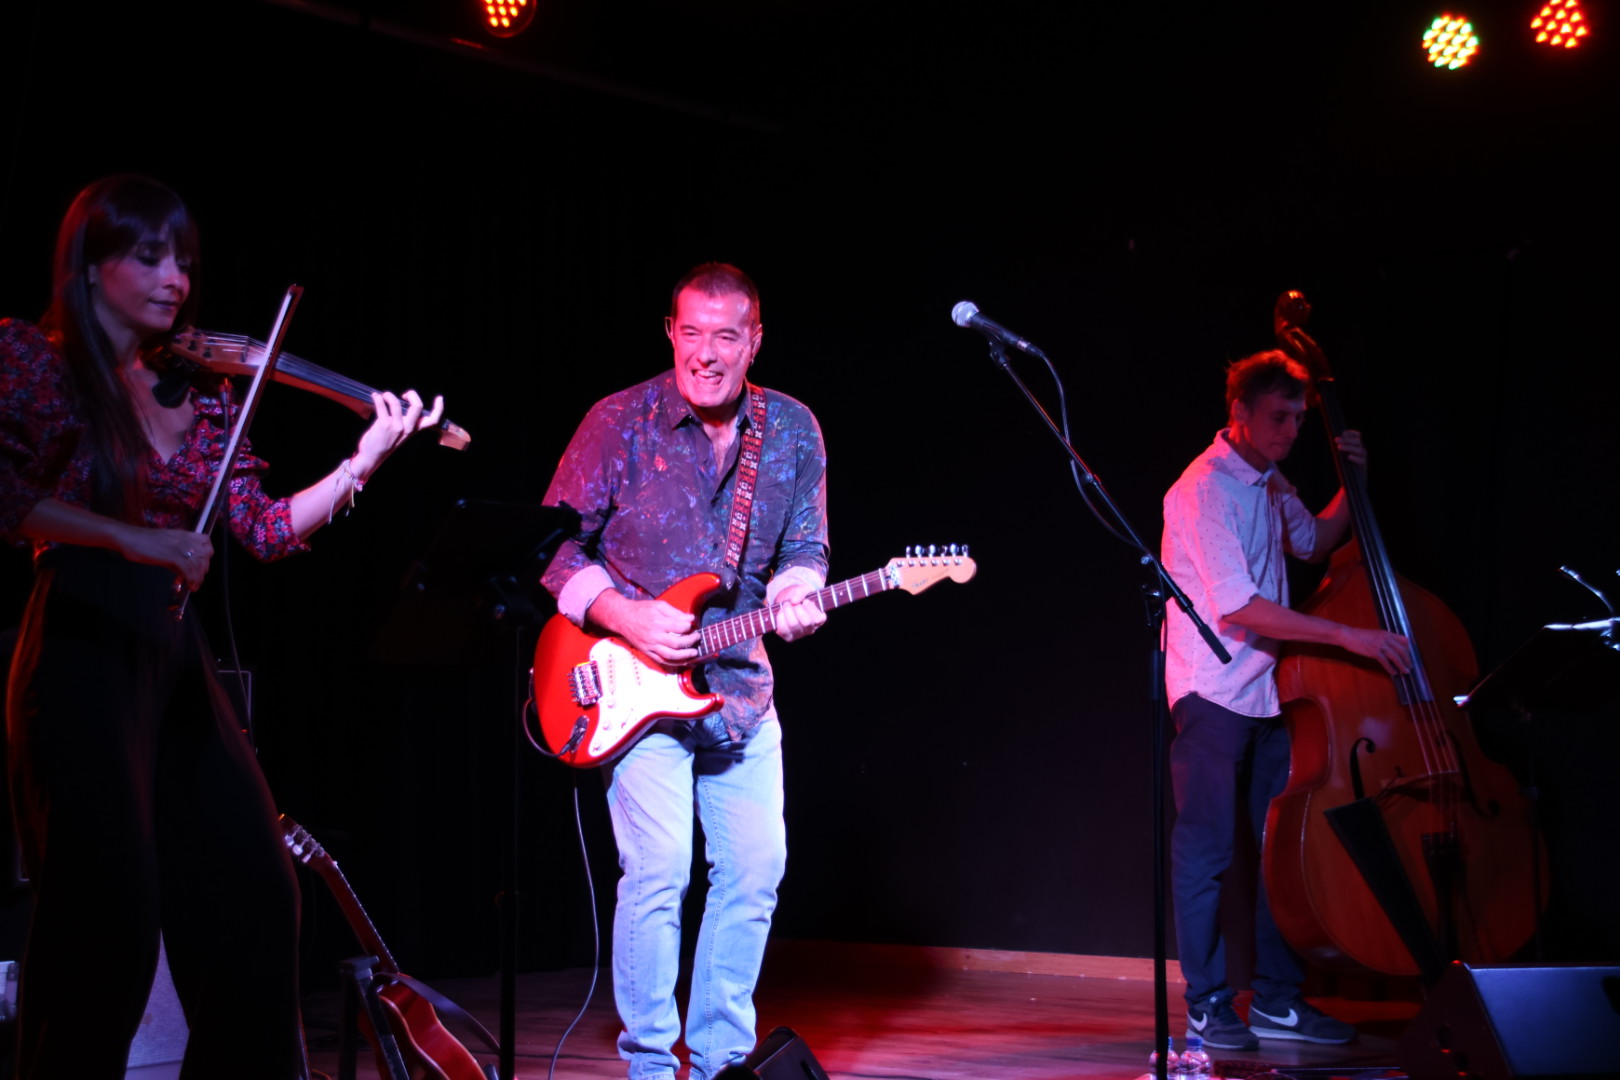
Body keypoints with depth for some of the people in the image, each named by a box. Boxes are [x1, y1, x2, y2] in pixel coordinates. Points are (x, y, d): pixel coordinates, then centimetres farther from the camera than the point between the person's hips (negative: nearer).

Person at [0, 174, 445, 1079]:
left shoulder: (199, 391, 13)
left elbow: (267, 530, 8)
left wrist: (366, 460, -3)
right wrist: (127, 536, -26)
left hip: (175, 660, 6)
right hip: (82, 654, -6)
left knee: (256, 900, 9)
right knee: (109, 917, -9)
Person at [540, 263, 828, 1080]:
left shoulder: (793, 432, 3)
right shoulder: (619, 424, -8)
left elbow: (806, 545, 8)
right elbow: (556, 547, -4)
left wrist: (795, 593, -15)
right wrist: (625, 617, -17)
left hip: (742, 687, 4)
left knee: (755, 871, 5)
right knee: (658, 870, -12)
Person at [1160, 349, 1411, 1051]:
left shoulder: (1269, 485, 12)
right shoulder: (1205, 489, -15)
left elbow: (1314, 542, 32)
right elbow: (1238, 608, -23)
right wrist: (1348, 636, -25)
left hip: (1268, 689, 9)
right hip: (1213, 692, -8)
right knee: (1207, 849, -2)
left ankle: (1277, 999, 16)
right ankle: (1207, 1004, 4)